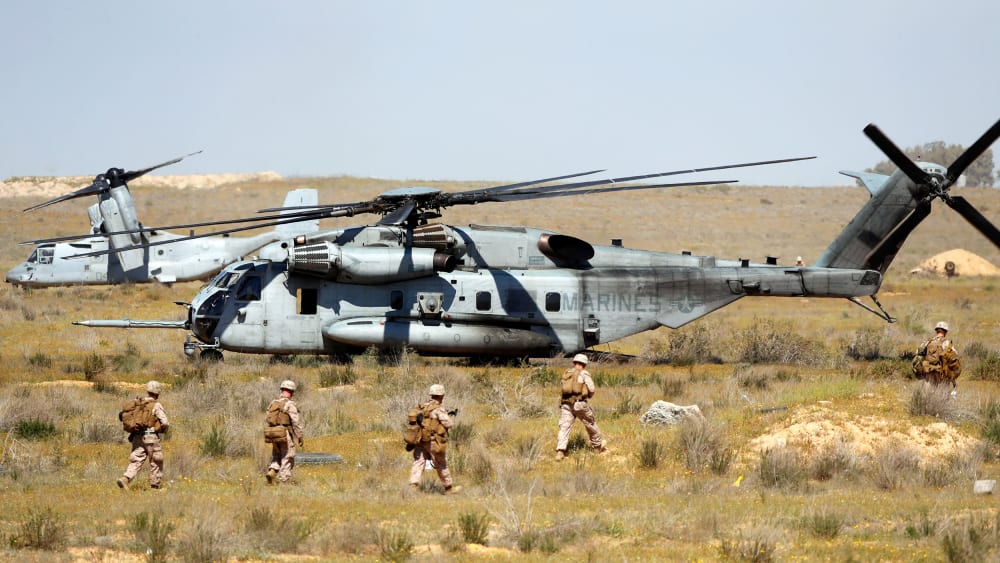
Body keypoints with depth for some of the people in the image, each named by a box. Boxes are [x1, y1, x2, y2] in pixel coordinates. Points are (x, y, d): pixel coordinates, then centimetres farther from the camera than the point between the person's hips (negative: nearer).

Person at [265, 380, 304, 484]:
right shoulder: (290, 404, -13)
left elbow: (269, 421, 13)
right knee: (287, 460, 2)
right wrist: (301, 436, -9)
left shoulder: (273, 403, 7)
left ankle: (271, 472, -5)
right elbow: (296, 422, -15)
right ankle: (284, 482, 1)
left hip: (275, 435, 6)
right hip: (286, 435, -6)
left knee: (276, 457, 19)